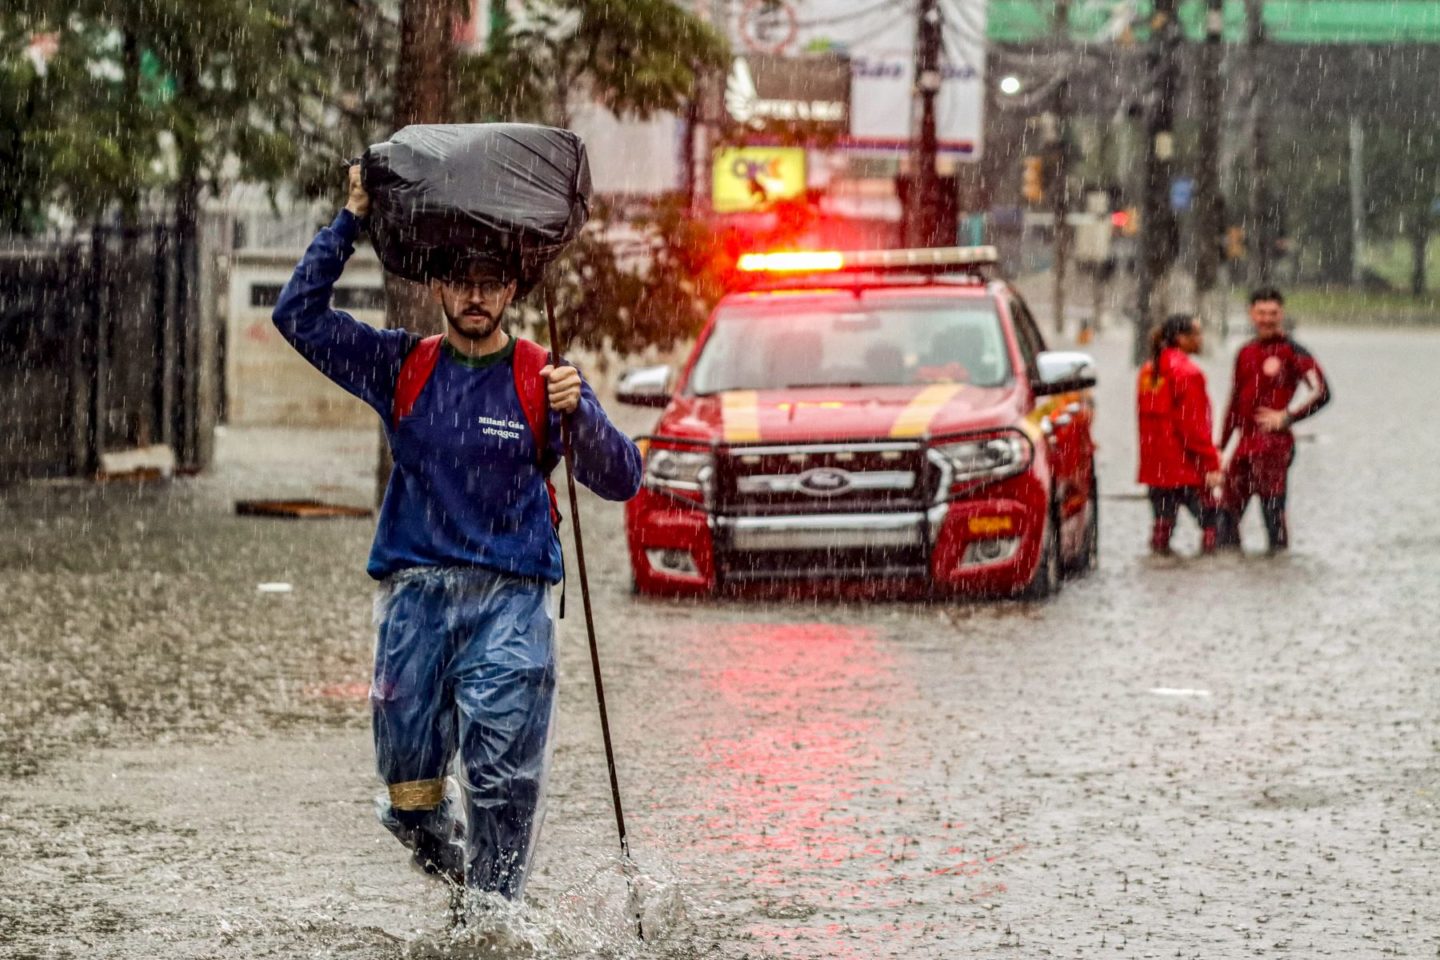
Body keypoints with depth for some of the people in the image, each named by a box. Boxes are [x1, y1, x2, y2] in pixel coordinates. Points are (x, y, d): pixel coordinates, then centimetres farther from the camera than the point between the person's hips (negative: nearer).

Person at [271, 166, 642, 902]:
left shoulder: (543, 381, 6)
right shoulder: (403, 369, 11)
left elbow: (620, 481, -1)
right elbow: (299, 315, 7)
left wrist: (577, 414, -19)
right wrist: (350, 223, 2)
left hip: (510, 599, -2)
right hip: (414, 592, 2)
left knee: (502, 779, -12)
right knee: (408, 778, 2)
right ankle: (424, 821, 34)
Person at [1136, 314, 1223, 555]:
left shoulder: (1149, 371, 12)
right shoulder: (1186, 372, -13)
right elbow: (1194, 424, -16)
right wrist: (1211, 464, -14)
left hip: (1155, 467, 8)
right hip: (1186, 466, -8)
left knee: (1162, 523, 10)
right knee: (1210, 518, -1)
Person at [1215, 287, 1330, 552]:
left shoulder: (1292, 352, -5)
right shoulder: (1245, 354, 15)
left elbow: (1321, 392, -13)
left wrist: (1287, 418, -12)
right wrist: (1221, 446, 20)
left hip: (1274, 443, -7)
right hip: (1245, 444, 7)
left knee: (1272, 511, -7)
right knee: (1228, 510, 7)